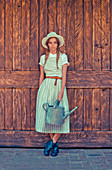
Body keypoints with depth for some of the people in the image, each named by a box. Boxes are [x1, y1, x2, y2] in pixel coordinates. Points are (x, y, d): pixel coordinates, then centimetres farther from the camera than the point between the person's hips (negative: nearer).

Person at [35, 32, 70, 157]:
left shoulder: (63, 57, 3)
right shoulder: (43, 58, 10)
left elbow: (64, 75, -4)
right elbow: (41, 76, 13)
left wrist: (61, 91, -15)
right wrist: (39, 91, 9)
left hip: (58, 86, -2)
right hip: (46, 86, 2)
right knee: (46, 113, -1)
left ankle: (52, 142, 0)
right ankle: (55, 145, 10)